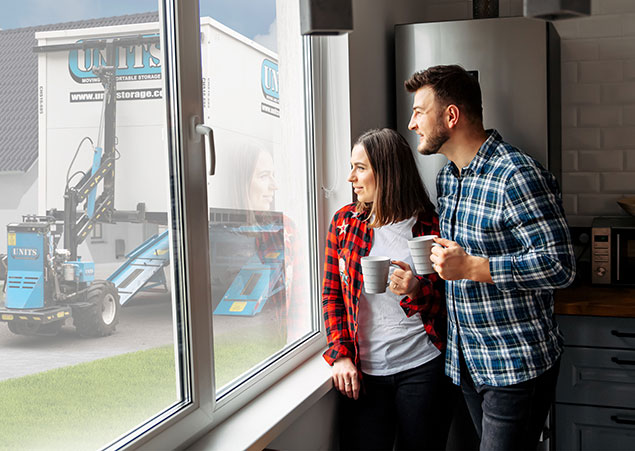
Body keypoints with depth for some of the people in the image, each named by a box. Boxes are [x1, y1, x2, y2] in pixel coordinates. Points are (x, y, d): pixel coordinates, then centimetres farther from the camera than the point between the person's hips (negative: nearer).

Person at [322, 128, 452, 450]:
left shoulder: (430, 227, -3)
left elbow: (442, 302, 3)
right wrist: (340, 355, -2)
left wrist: (416, 292, -19)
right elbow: (332, 294, 8)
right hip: (362, 370, 2)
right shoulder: (344, 221, 5)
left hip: (422, 367, -2)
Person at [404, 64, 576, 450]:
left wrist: (471, 267, -25)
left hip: (518, 365, -8)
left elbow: (559, 265, -24)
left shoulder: (517, 176, -20)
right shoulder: (447, 177, 9)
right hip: (467, 361, 8)